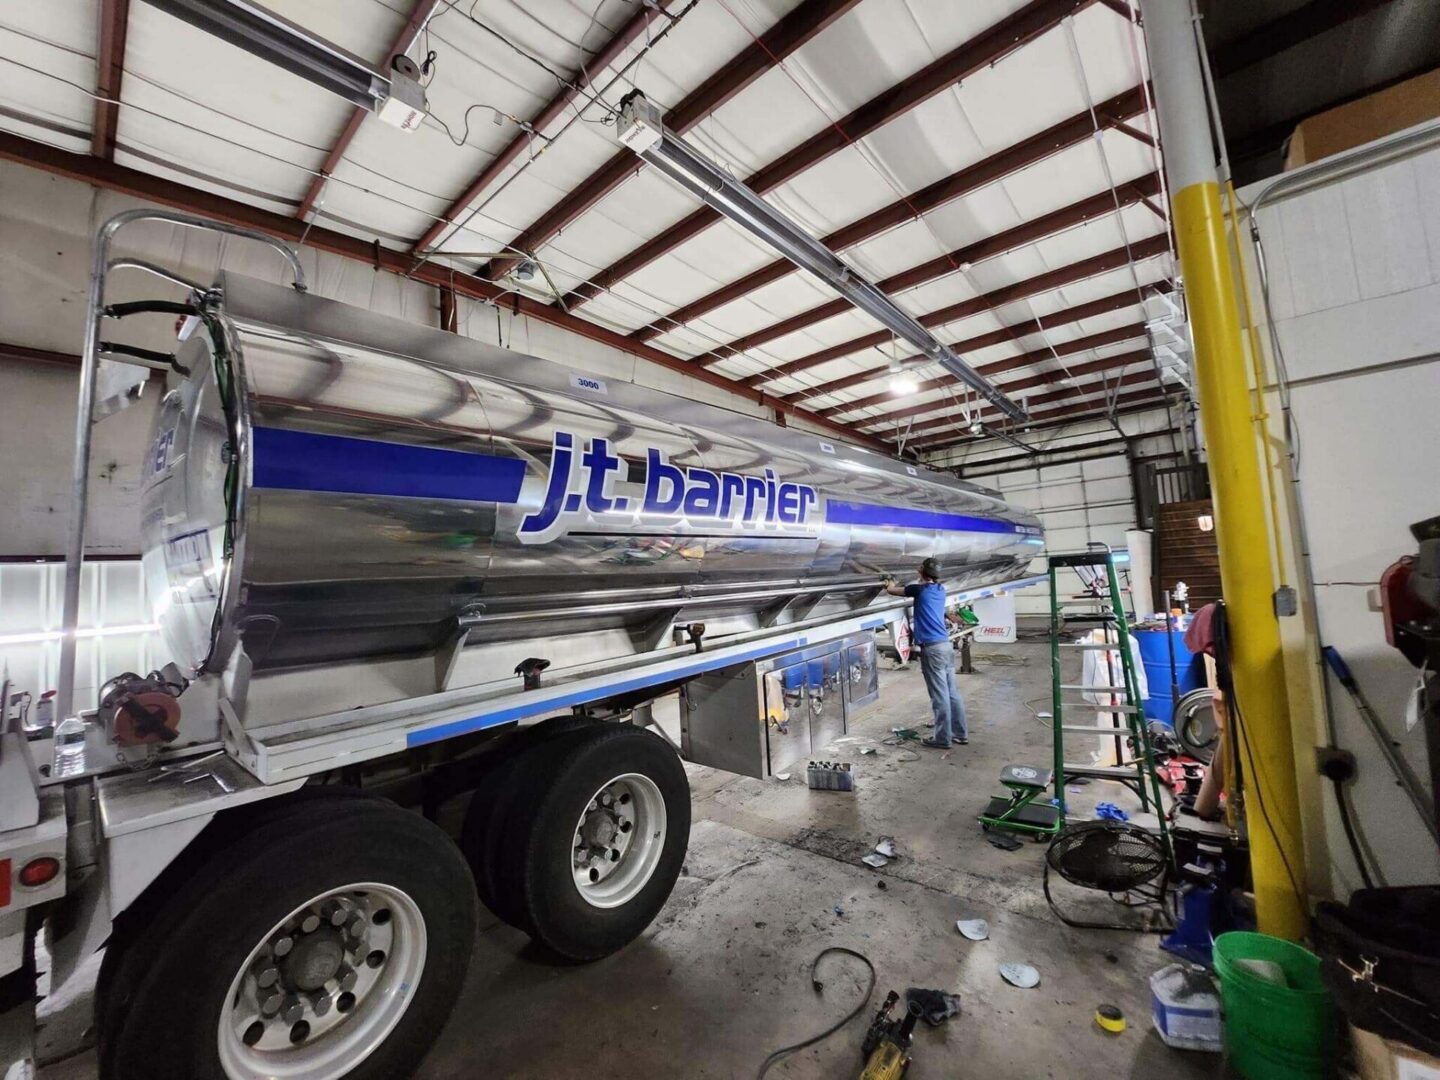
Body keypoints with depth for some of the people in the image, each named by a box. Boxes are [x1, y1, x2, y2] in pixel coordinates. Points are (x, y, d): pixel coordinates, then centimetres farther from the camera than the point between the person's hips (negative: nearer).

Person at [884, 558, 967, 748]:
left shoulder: (919, 589, -4)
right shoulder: (940, 589, 14)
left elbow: (891, 590, 7)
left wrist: (890, 583, 30)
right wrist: (896, 584, 42)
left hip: (932, 647, -7)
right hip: (946, 645, 7)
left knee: (939, 695, -2)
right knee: (952, 692, 13)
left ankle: (942, 738, 4)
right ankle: (960, 733, 21)